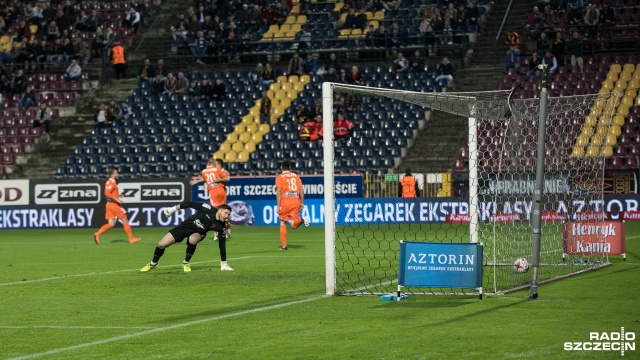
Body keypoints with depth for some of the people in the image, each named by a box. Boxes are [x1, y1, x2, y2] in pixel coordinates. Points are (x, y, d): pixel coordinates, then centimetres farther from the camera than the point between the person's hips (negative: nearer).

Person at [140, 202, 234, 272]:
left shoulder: (220, 227, -19)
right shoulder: (209, 210, -26)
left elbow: (222, 245, -12)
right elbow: (190, 204, -18)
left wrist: (223, 264, -11)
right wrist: (173, 209, -19)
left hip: (198, 233, 0)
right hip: (185, 226, 0)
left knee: (193, 239, -38)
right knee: (161, 245, -6)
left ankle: (186, 263, -11)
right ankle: (153, 264, 25)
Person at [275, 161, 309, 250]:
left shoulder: (279, 177, 3)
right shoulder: (296, 176, 13)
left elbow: (278, 191, -7)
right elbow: (301, 190, 7)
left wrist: (278, 205, -9)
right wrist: (302, 203, 11)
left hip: (285, 202, -3)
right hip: (296, 202, 3)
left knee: (283, 223, 10)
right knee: (294, 224, 3)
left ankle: (284, 245, 6)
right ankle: (301, 220, -30)